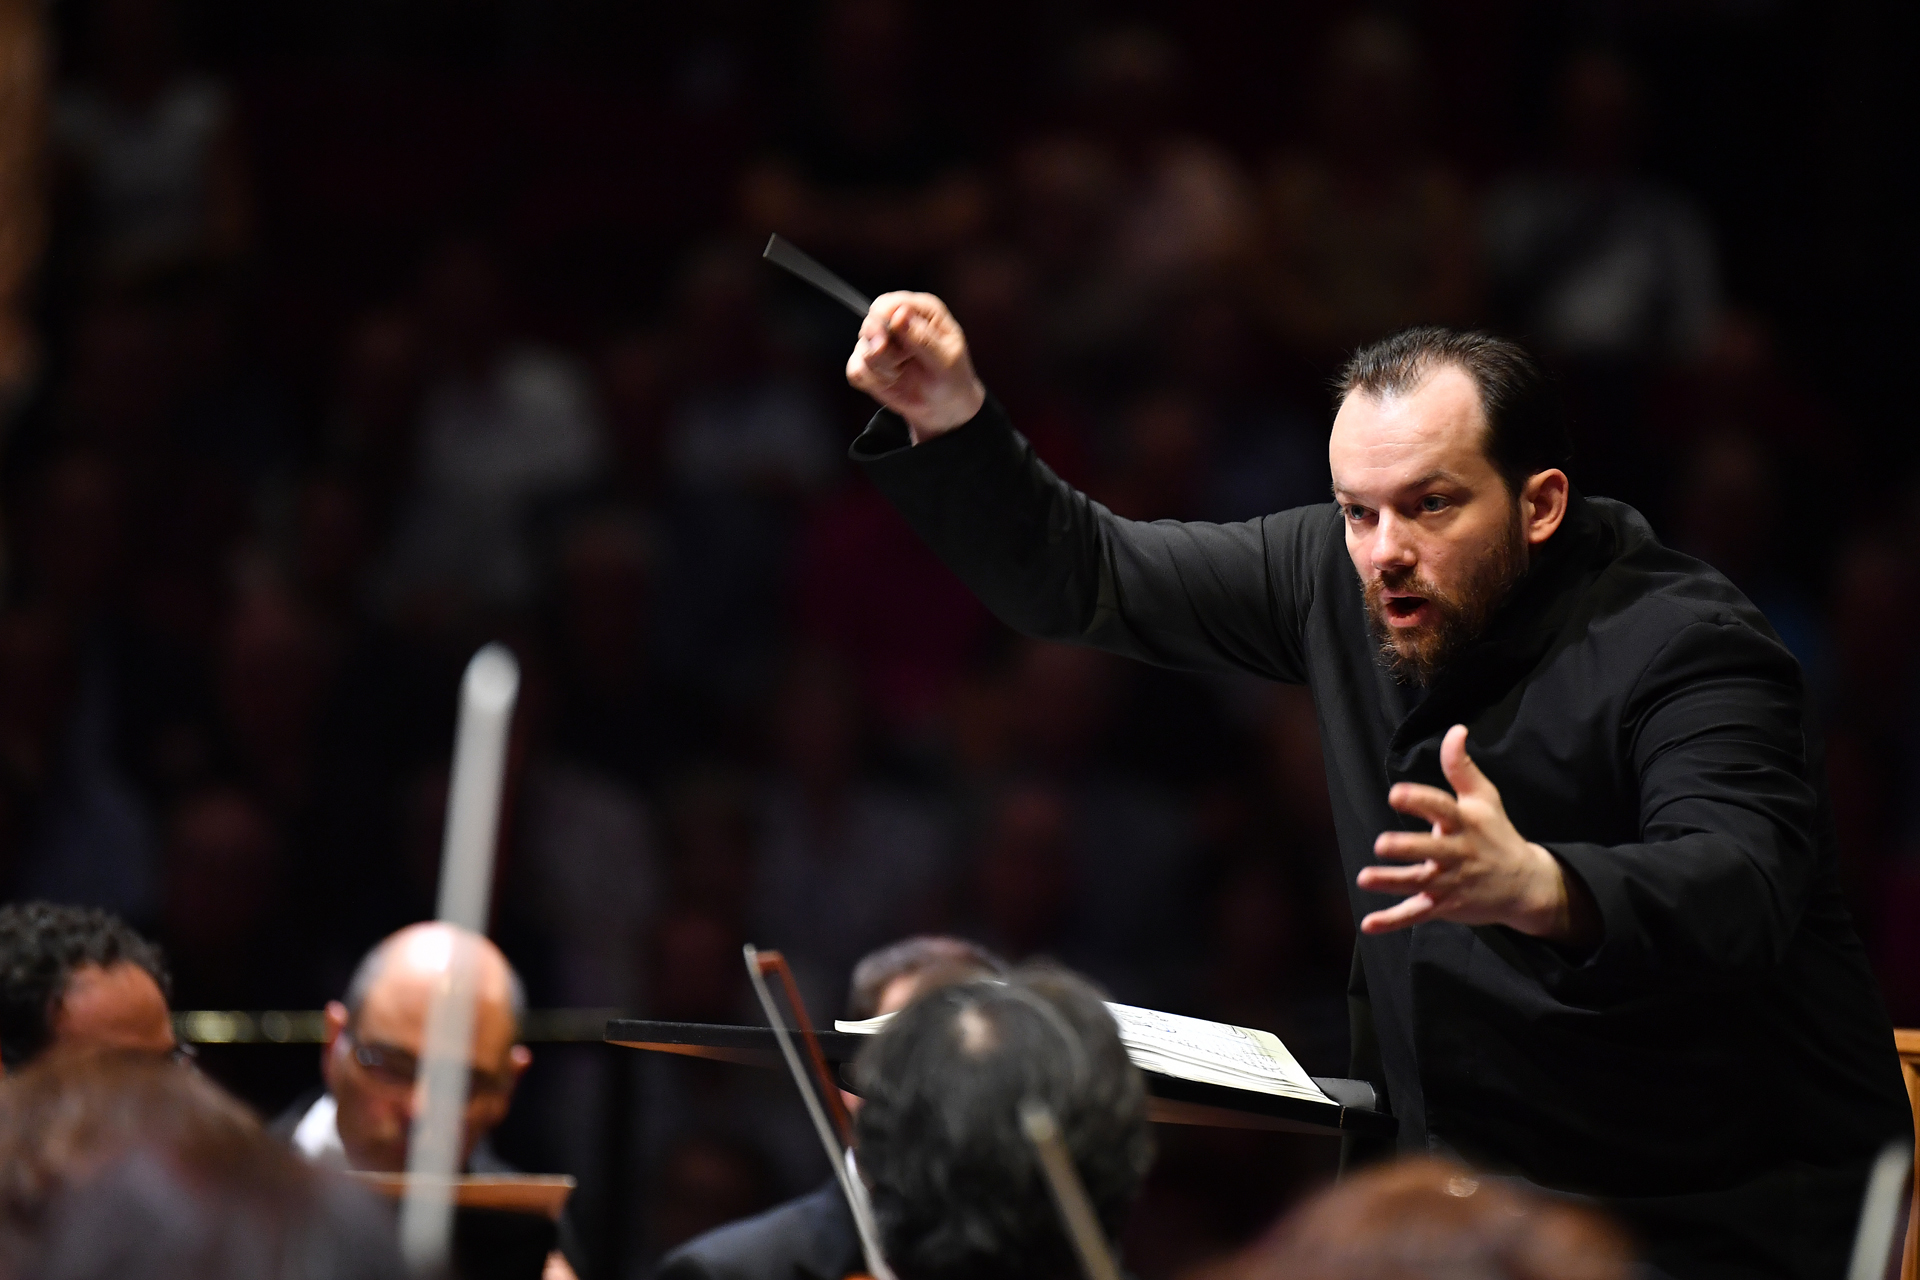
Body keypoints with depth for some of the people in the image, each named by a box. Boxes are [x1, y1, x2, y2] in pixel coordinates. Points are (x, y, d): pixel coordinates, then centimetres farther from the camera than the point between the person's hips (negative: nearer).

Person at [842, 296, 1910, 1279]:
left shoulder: (1682, 646, -18)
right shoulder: (1343, 575, 3)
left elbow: (1739, 893, -36)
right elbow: (1083, 579, 13)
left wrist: (1539, 889, -56)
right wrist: (951, 422, -4)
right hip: (1462, 1191, 7)